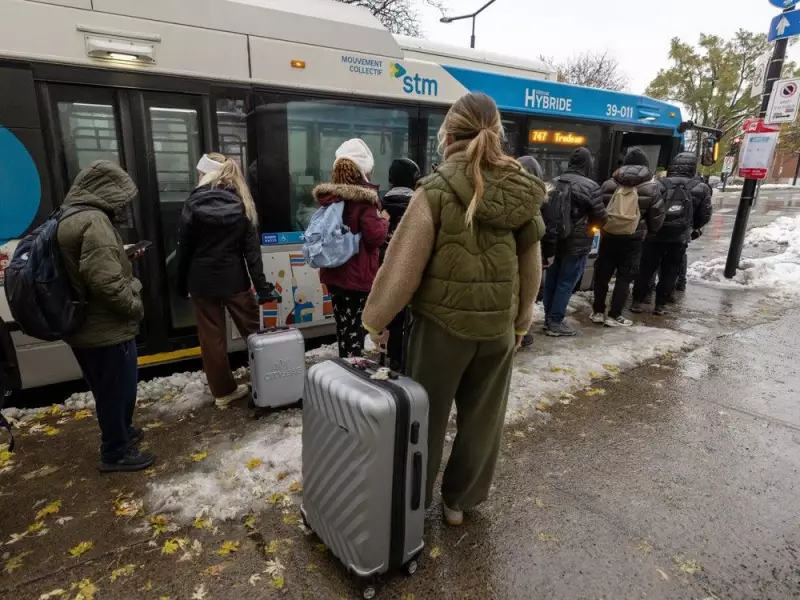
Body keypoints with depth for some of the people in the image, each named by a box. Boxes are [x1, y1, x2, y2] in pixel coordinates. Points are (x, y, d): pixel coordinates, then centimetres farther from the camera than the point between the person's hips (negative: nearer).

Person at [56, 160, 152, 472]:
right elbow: (105, 282, -30)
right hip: (107, 328, -10)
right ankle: (116, 452, 22)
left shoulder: (70, 218, 11)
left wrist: (126, 256, 12)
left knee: (111, 389, 25)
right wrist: (135, 306, -16)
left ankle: (120, 432, 43)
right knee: (117, 390, 7)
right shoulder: (94, 221, -22)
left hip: (87, 326, 10)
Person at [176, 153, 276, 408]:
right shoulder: (242, 205, -2)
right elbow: (252, 249, -5)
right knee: (254, 331, 12)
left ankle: (223, 392, 18)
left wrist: (181, 284, 8)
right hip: (234, 279, 1)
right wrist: (261, 286, -5)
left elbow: (184, 248, -2)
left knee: (212, 339, 8)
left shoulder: (194, 204, -5)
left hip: (202, 281, -1)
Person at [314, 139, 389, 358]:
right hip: (359, 274, -7)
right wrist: (384, 220, -1)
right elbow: (375, 237, -20)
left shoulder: (328, 196, 6)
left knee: (342, 324, 18)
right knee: (356, 327, 3)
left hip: (334, 272, 7)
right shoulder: (365, 198, -16)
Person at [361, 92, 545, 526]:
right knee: (482, 420, 18)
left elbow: (404, 266, -12)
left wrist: (376, 318, 0)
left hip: (442, 325, -4)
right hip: (498, 328, 4)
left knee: (426, 418, 14)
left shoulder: (436, 191, -14)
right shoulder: (523, 193, 1)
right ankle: (460, 500, 36)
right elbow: (531, 267, 7)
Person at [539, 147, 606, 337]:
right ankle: (556, 323, 7)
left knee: (551, 280, 13)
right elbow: (600, 217, -7)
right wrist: (588, 223, 13)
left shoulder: (554, 182, 4)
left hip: (553, 240, 6)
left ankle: (549, 318, 23)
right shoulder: (590, 186, -13)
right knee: (566, 283, 1)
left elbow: (546, 209, 12)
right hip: (577, 243, -6)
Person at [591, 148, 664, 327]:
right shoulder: (652, 188, -3)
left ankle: (598, 312, 19)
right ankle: (614, 316, 8)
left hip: (608, 236, 2)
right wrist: (648, 230, 19)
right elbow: (657, 219, 0)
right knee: (625, 277, 6)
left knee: (602, 274, 12)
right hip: (633, 240, -2)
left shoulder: (609, 184, 2)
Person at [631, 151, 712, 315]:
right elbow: (705, 216, 7)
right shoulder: (701, 189, 2)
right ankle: (661, 304, 14)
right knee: (670, 272, 10)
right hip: (680, 238, 1)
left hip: (655, 235, 0)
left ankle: (638, 302, 11)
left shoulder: (659, 184, -4)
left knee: (646, 269, 9)